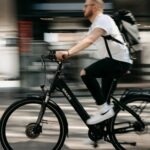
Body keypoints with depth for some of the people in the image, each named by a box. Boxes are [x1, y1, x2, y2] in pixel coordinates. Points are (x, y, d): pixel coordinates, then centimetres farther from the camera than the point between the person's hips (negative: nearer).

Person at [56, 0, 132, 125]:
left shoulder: (103, 19, -16)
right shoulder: (95, 24, 20)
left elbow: (89, 40, -32)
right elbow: (84, 43, 17)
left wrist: (67, 52, -44)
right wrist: (66, 54, 5)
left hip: (119, 61, -12)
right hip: (113, 60, 12)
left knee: (85, 73, -26)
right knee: (104, 96, 21)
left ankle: (104, 109, -18)